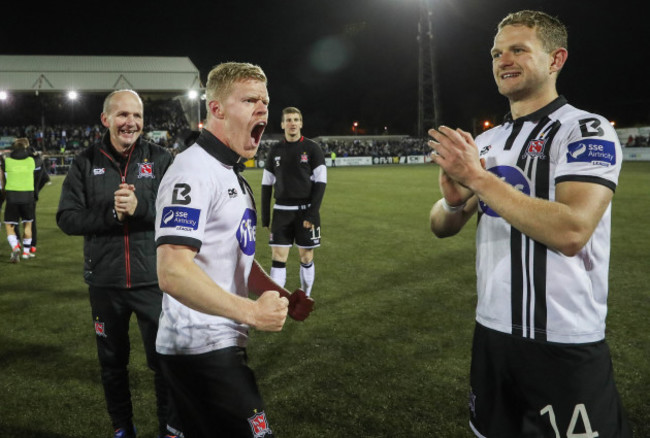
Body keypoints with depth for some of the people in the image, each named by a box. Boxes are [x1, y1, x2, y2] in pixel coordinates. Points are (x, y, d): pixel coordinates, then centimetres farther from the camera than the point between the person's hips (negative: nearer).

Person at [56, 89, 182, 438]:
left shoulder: (160, 159, -3)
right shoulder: (85, 163, 0)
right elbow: (67, 218, -5)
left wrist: (140, 207, -25)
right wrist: (110, 213, -19)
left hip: (153, 280, -2)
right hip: (104, 282, 2)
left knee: (165, 360, 6)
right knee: (112, 363, 17)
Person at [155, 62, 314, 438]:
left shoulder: (231, 174, 14)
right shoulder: (194, 170, -17)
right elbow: (173, 273, -27)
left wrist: (281, 297, 8)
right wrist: (252, 312, -25)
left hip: (222, 345, 10)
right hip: (202, 350, -9)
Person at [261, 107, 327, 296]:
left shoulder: (312, 148, -2)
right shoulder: (275, 150, 8)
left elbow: (320, 183, -6)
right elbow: (266, 185, 11)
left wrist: (312, 214, -13)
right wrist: (265, 215, 6)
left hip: (305, 211, -2)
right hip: (282, 211, 2)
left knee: (306, 257, 4)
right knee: (278, 256, -3)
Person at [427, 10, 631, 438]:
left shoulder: (587, 131, -11)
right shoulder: (485, 143, 10)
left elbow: (570, 233, -26)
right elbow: (442, 227, 10)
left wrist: (478, 179, -22)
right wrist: (454, 201, -13)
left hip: (564, 345, -6)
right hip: (492, 331, 7)